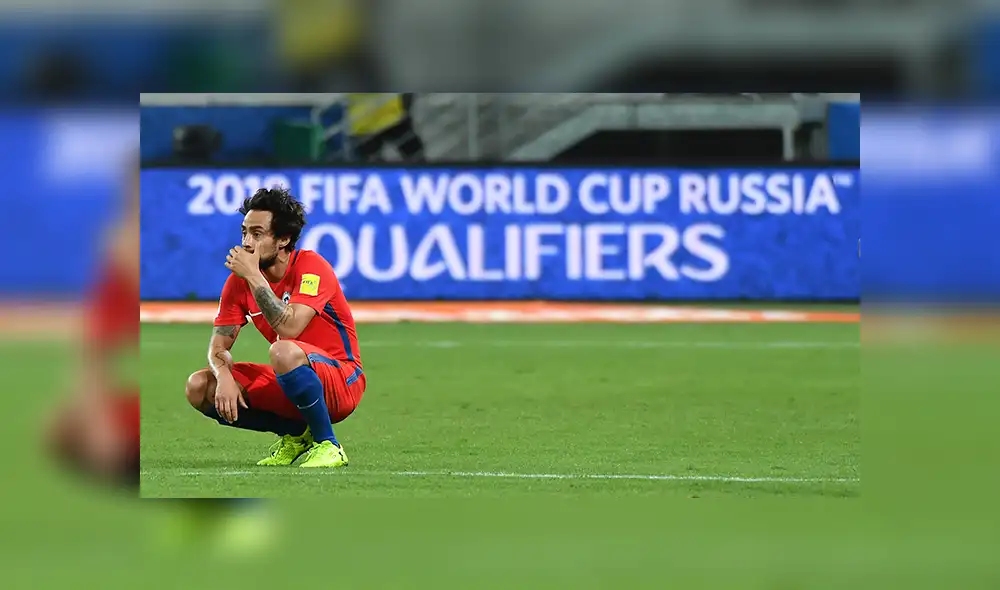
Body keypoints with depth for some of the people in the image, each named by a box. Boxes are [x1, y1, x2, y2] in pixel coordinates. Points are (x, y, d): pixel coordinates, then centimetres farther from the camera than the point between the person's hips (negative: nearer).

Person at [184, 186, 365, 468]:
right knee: (199, 387, -9)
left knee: (283, 351, -39)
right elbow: (219, 344, 0)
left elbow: (289, 328, -32)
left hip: (343, 381, -7)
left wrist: (254, 277, -28)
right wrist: (224, 377, -22)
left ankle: (327, 445, -20)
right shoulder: (240, 280, 1)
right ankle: (295, 434, 5)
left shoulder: (311, 266, -17)